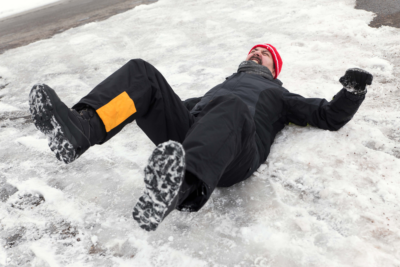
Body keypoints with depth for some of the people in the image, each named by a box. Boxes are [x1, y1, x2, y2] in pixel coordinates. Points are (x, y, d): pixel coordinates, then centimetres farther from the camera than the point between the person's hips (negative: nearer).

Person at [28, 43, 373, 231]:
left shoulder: (278, 95, 35)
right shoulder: (220, 86, 43)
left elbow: (332, 117, 31)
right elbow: (184, 107, 39)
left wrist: (352, 91, 18)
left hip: (233, 156, -4)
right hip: (189, 134, 4)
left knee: (232, 108, -38)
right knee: (141, 73, -10)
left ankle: (175, 190, -65)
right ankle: (79, 130, -33)